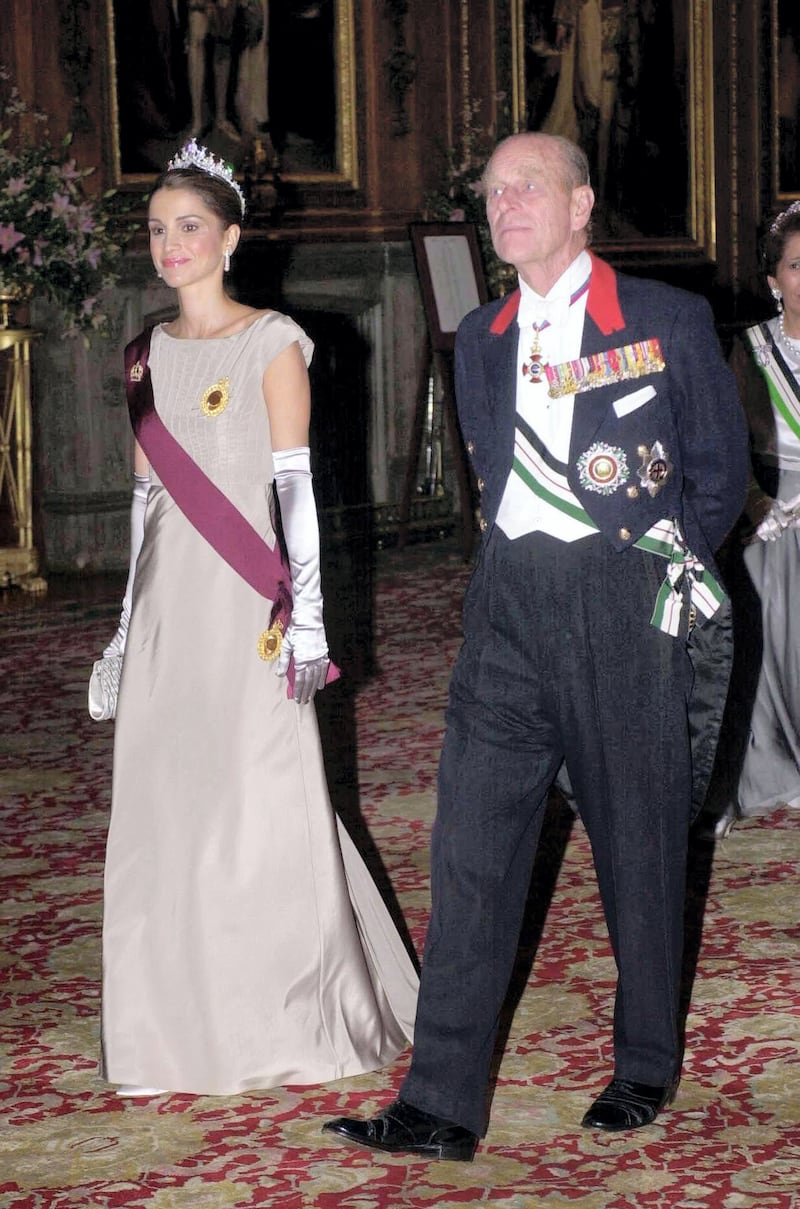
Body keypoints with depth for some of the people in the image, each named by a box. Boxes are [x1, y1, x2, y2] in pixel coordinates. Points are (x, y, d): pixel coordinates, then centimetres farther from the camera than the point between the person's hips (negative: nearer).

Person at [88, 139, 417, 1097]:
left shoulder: (271, 344, -3)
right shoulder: (148, 356, 13)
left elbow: (296, 487, -7)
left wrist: (304, 614, -13)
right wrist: (128, 625, 16)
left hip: (243, 604, -5)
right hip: (165, 607, 6)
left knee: (261, 809, -2)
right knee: (165, 812, 6)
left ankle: (294, 1025, 11)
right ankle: (188, 1027, 15)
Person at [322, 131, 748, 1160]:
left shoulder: (668, 321, 1)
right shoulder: (479, 341, 13)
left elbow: (720, 467, 7)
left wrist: (666, 565, 4)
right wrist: (522, 568, 11)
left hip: (626, 608, -3)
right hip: (509, 611, 4)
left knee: (639, 845, 7)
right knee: (470, 850, -2)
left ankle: (647, 1067, 25)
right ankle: (442, 1106, -1)